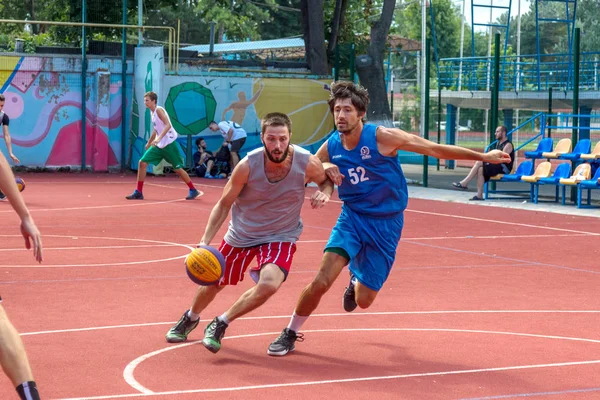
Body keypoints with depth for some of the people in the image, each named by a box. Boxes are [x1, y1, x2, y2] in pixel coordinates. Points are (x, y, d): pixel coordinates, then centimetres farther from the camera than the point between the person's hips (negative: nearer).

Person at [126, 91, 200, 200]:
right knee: (142, 163, -2)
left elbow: (168, 125, -26)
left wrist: (159, 138, -37)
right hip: (158, 144, 8)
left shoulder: (159, 110, -13)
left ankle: (193, 190, 12)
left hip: (169, 143, -8)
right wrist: (149, 143, 32)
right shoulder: (152, 112, 12)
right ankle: (138, 192, 2)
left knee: (178, 169, -4)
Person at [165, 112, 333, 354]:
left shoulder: (307, 163, -23)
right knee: (213, 284, 17)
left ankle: (220, 325, -4)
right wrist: (205, 241, -21)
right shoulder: (248, 166, -25)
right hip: (241, 233, 1)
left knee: (269, 284, -29)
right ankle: (190, 318, 53)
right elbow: (224, 204, -11)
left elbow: (327, 180, 1)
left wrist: (324, 193, -23)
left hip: (281, 236, -1)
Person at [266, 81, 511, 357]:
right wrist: (325, 169, -13)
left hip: (386, 223, -2)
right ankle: (290, 334, 2)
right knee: (321, 281, -20)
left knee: (363, 300, 1)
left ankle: (357, 276, 39)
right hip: (352, 217, 2)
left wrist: (483, 156, -8)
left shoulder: (382, 137, -17)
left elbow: (435, 149, -10)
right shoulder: (330, 147, -5)